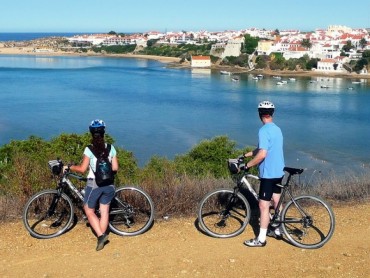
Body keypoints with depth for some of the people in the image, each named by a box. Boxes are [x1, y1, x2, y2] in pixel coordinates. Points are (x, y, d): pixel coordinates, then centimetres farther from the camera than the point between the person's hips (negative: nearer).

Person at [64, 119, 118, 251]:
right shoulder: (111, 148, 0)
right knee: (104, 211, 13)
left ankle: (101, 235, -2)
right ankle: (102, 236, 17)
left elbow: (82, 169, -12)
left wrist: (69, 167, 3)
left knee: (89, 211, 11)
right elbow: (115, 168, 2)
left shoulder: (89, 150, -10)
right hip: (108, 184, 4)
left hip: (94, 184, -4)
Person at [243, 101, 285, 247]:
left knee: (263, 206, -3)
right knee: (277, 202, 20)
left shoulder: (264, 130, -19)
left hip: (268, 174, -9)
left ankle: (261, 239, 2)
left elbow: (262, 154, -26)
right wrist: (247, 154, 17)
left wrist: (247, 165, -17)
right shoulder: (277, 129, 9)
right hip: (278, 172, 9)